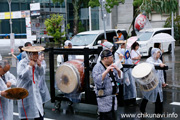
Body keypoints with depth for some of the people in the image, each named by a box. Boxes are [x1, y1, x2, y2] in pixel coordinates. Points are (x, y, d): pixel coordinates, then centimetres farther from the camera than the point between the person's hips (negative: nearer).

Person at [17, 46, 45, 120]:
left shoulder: (36, 62, 6)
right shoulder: (22, 63, -12)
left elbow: (42, 74, 5)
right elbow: (21, 75, -24)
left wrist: (39, 66, -11)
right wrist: (29, 66, -27)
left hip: (35, 91, 5)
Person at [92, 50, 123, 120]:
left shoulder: (111, 67, 12)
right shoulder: (98, 67, -10)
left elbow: (119, 80, 14)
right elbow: (97, 81, -25)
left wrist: (118, 71, -2)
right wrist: (107, 70, -27)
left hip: (113, 97, 8)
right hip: (104, 98, -8)